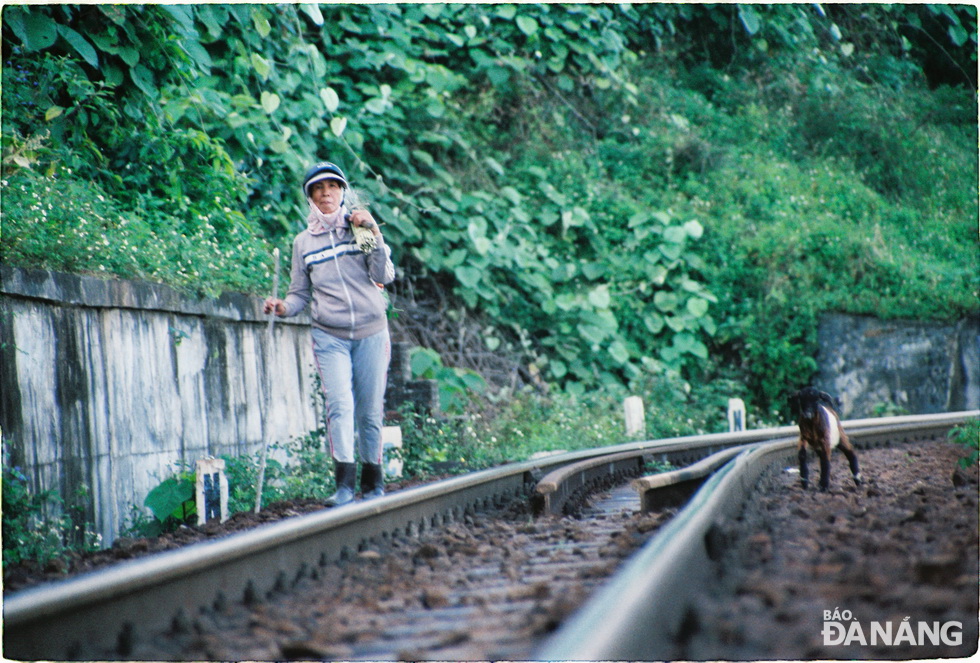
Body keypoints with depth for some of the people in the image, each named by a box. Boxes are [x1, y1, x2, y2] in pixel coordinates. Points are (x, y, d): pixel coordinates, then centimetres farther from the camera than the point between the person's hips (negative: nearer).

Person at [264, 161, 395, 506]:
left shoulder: (361, 228, 4)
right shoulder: (303, 242, 10)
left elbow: (384, 276, -7)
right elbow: (300, 293, 11)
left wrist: (373, 234, -17)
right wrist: (283, 307, -10)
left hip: (371, 333, 0)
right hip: (329, 336, 0)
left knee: (370, 411, 5)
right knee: (340, 405, -18)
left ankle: (373, 483, 19)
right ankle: (344, 483, -22)